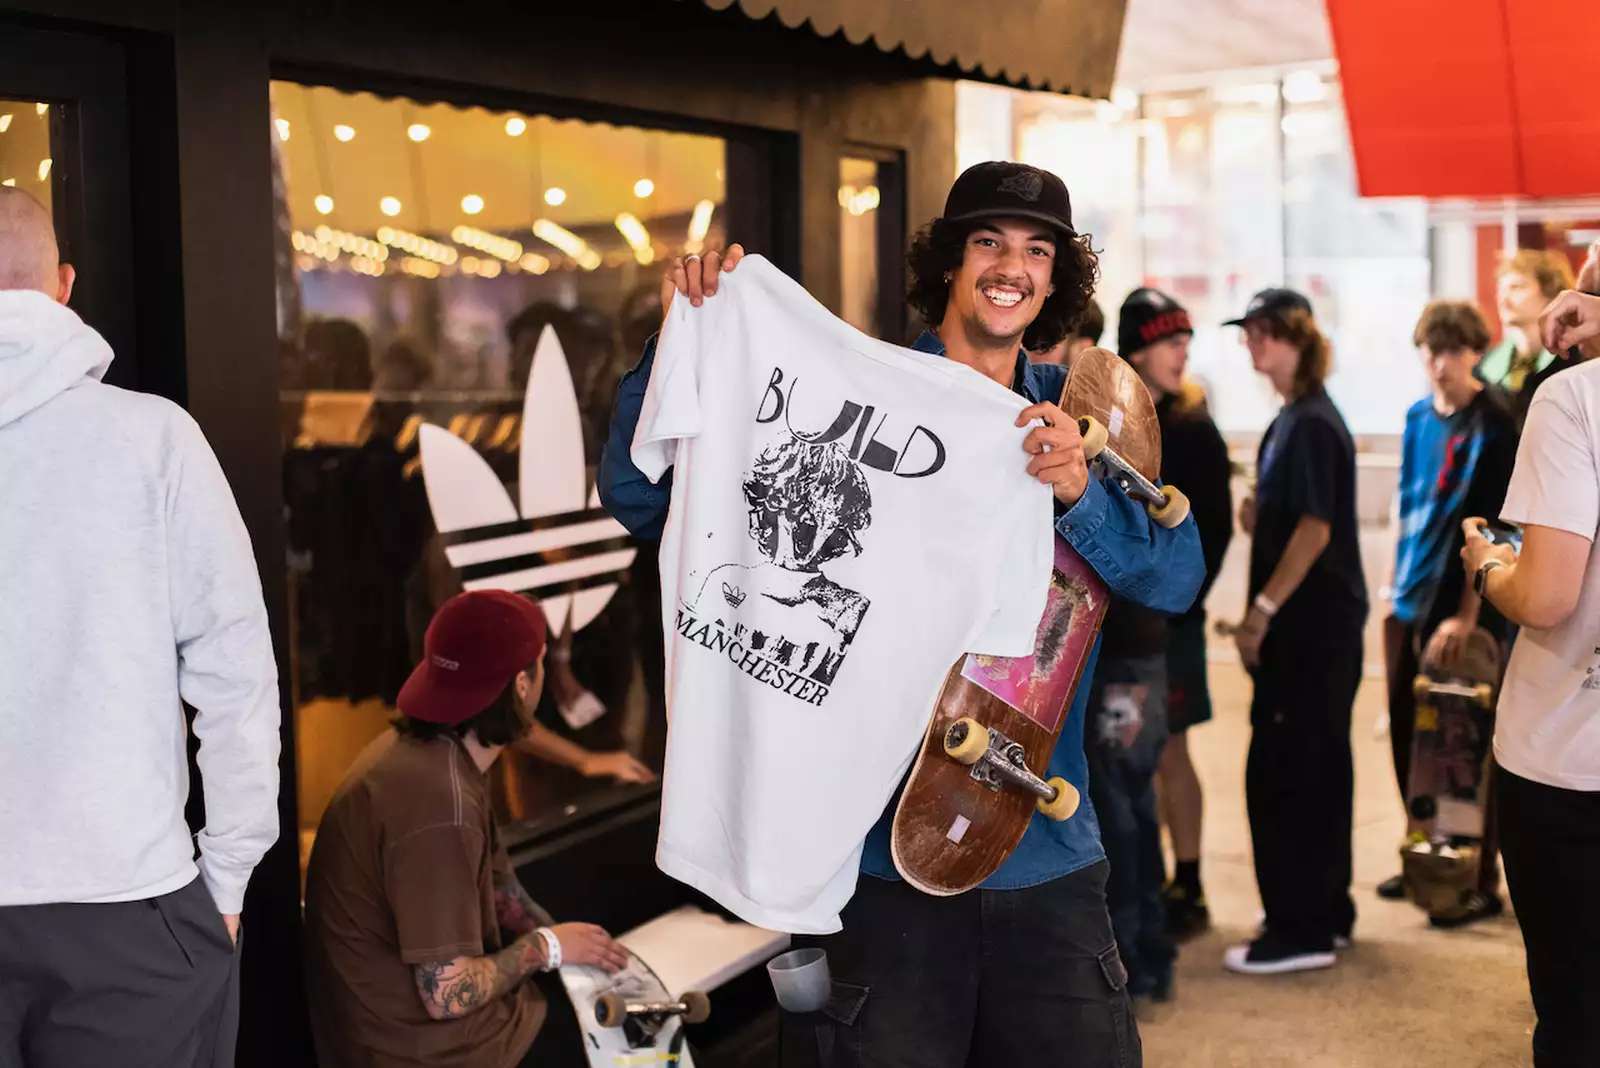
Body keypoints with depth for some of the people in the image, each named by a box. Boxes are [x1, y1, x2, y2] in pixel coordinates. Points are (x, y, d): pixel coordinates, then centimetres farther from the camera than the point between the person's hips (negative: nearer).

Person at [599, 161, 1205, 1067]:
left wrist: (1082, 492, -25)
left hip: (1048, 855, 3)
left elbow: (1177, 577, -6)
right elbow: (640, 495, -7)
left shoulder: (1076, 417, 8)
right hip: (885, 857, -3)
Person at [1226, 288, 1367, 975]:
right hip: (1314, 622, 10)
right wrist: (1259, 516, 2)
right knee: (1318, 770, 15)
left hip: (1312, 626, -10)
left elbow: (1315, 529, -21)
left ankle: (1300, 930, 1)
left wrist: (1264, 608, -18)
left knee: (1280, 773, -6)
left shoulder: (1311, 424, -15)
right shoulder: (1294, 419, 14)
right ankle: (1326, 911, 25)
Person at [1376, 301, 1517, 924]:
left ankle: (1481, 883, 10)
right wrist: (1395, 591, 15)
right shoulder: (1418, 418, 9)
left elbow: (1492, 530, -15)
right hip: (1411, 605, 7)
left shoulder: (1494, 426, -11)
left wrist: (1467, 615, -18)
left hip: (1465, 609, -7)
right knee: (1408, 738, 13)